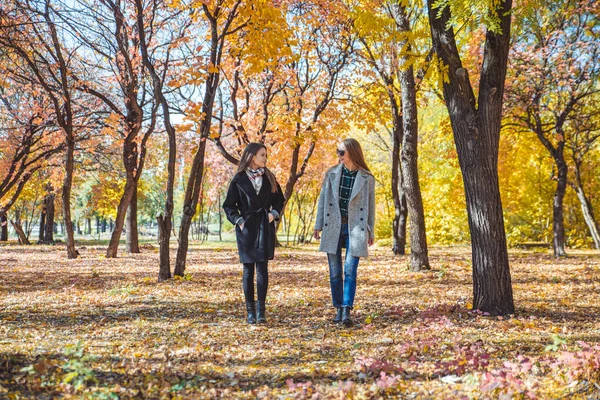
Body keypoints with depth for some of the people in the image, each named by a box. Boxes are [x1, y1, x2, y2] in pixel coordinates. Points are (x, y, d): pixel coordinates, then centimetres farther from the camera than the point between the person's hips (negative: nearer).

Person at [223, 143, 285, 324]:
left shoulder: (269, 178, 8)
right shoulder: (239, 179, -1)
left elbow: (279, 200, 15)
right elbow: (229, 205, 3)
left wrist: (274, 213, -2)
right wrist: (239, 221, -9)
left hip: (265, 227, 2)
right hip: (246, 228, -1)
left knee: (262, 267, -6)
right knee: (248, 269, 3)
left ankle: (260, 310, -5)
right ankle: (250, 311, 9)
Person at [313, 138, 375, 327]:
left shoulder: (366, 178, -1)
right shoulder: (331, 173, 4)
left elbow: (370, 205, 4)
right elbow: (323, 200, 7)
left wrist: (371, 231, 5)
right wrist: (318, 225, 5)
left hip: (355, 229, -2)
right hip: (333, 228, 2)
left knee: (350, 270, -10)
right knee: (335, 272, 6)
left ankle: (347, 311, -9)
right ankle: (339, 309, 17)